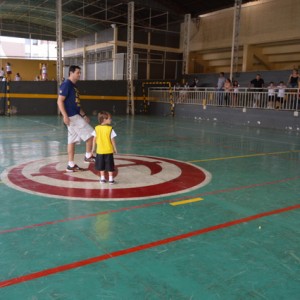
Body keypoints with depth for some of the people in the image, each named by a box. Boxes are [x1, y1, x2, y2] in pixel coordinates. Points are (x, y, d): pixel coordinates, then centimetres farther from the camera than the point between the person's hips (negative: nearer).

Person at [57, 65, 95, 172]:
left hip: (76, 116, 9)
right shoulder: (66, 85, -11)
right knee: (90, 134, -7)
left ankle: (71, 165, 14)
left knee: (72, 141, 10)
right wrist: (65, 116, -24)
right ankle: (88, 156, 6)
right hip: (71, 116, -9)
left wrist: (84, 115, 23)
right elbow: (60, 101, -17)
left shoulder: (73, 86, 18)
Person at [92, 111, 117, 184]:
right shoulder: (110, 129, -12)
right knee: (110, 166, 5)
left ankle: (102, 178, 20)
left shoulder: (97, 128, -2)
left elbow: (94, 139, 1)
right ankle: (111, 179, 8)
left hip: (100, 151, 3)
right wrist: (115, 149, 1)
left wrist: (93, 148, 12)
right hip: (109, 151, -3)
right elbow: (112, 140, -10)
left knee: (101, 166, 14)